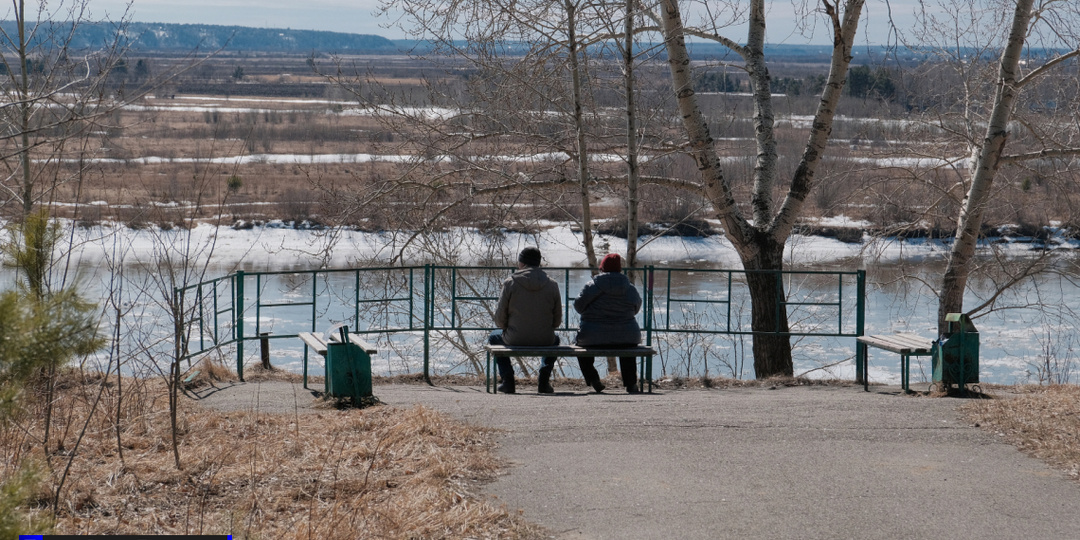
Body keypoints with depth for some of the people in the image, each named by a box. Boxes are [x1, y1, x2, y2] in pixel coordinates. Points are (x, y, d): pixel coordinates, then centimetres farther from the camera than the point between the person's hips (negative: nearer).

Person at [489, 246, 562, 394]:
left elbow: (500, 319, -5)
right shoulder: (552, 284, -2)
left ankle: (507, 378, 20)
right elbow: (557, 321, 2)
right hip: (545, 341, 2)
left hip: (515, 340, -2)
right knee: (555, 339, 38)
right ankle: (544, 379, 22)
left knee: (494, 337, 31)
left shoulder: (510, 283, -9)